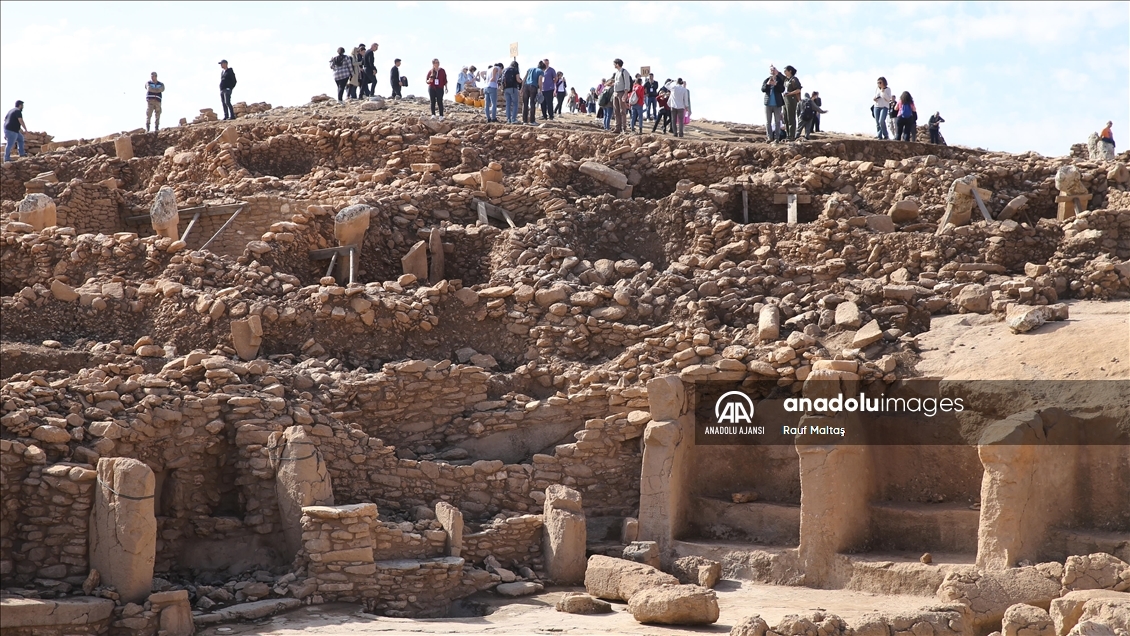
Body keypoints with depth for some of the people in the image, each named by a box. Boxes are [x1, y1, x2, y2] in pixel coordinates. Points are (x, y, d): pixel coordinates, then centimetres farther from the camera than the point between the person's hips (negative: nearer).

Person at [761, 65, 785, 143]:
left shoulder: (780, 80, 1)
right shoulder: (766, 80, 6)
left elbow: (782, 90, -10)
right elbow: (763, 89, -4)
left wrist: (776, 84, -23)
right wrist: (768, 84, -21)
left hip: (777, 104, -2)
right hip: (768, 104, 2)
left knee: (777, 121, -1)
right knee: (768, 122, 1)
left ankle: (776, 138, -1)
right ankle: (769, 138, 2)